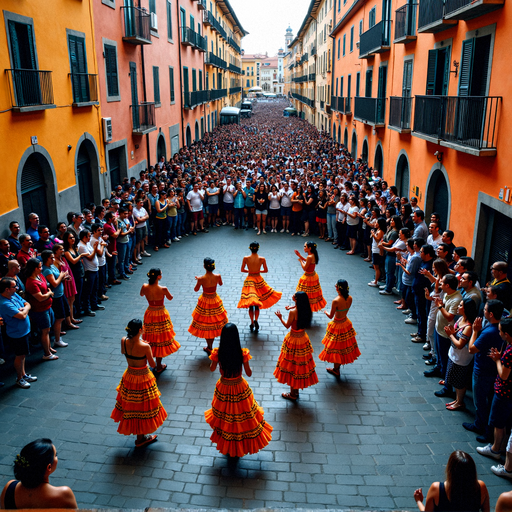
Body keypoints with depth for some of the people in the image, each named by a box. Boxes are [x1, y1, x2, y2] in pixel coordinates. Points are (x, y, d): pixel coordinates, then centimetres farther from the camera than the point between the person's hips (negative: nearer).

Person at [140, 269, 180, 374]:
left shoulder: (145, 287, -14)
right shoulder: (163, 289, -24)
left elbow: (141, 294, 10)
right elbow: (170, 298, -5)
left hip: (150, 314, 3)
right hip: (161, 315, -3)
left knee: (150, 338, 19)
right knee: (160, 339, 10)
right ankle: (159, 367, 21)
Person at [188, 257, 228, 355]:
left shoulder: (201, 279, -23)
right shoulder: (218, 276, -16)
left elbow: (196, 289, -6)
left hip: (205, 302, -3)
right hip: (215, 301, 3)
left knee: (205, 325, 12)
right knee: (214, 323, 18)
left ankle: (210, 348, 20)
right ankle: (210, 346, 30)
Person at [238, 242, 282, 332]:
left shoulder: (246, 258, -8)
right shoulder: (262, 259, -8)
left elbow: (242, 270, 0)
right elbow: (266, 270, 2)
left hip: (249, 280, 0)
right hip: (259, 280, 0)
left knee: (250, 304, 8)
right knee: (257, 303, 11)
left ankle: (252, 323, 7)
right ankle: (255, 320, -9)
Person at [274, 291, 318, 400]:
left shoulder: (293, 312, -24)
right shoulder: (307, 311, -6)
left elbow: (287, 325, -12)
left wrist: (280, 317, 2)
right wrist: (293, 307, 13)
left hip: (293, 340, -7)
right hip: (303, 338, 7)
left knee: (292, 366, 7)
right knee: (301, 365, 18)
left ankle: (292, 394, 19)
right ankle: (296, 390, 33)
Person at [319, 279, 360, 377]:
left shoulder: (336, 301, -29)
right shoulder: (350, 298, -10)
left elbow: (330, 316, -18)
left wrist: (325, 312, 2)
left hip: (337, 325, -7)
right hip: (346, 323, 7)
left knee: (336, 347, 11)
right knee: (344, 345, 22)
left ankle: (336, 370, 25)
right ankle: (338, 366, 41)